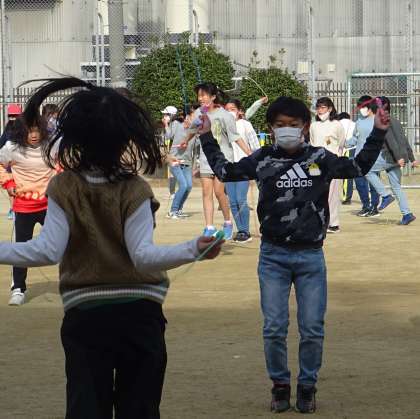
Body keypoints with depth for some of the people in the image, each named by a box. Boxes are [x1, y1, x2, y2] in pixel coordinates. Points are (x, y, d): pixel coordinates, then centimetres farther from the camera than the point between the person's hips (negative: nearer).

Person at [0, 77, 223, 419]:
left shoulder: (63, 189, -7)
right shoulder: (134, 190, -10)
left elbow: (48, 251, -15)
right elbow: (143, 256, -19)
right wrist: (194, 250, -20)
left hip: (84, 316, 1)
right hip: (139, 314, 0)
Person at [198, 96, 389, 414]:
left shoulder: (320, 158, 2)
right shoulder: (263, 160, 3)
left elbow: (359, 167, 11)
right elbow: (225, 171, 14)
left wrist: (378, 133, 5)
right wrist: (207, 137, 12)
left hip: (311, 256, 0)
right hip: (273, 256, 0)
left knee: (312, 329, 2)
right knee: (274, 328, 0)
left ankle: (307, 386, 18)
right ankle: (280, 385, 17)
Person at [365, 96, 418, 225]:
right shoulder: (395, 121, 19)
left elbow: (391, 139, -20)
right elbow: (404, 140, 19)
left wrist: (398, 157, -27)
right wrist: (412, 158, 20)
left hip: (389, 157, -9)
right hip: (397, 158, 9)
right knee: (396, 186, 10)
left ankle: (385, 196, -4)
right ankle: (407, 214, 4)